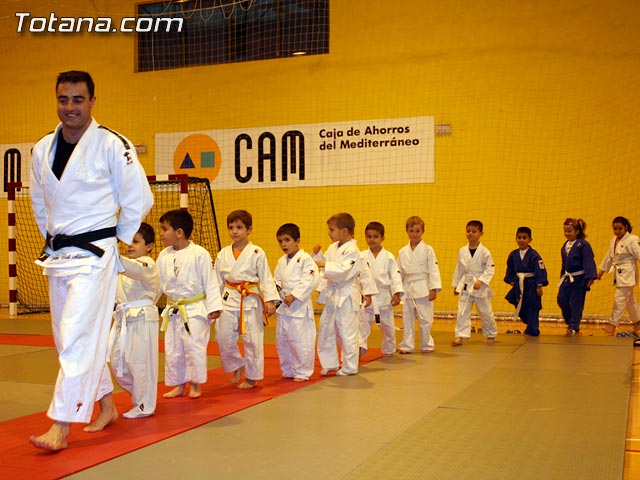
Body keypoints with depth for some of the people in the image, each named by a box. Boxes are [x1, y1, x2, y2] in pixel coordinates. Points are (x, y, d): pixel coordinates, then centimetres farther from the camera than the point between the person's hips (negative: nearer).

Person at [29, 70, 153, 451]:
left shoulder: (112, 145, -11)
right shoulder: (43, 149, 7)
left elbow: (139, 199, -5)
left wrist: (115, 239, 1)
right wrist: (55, 239, 15)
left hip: (93, 255, -7)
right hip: (57, 255, 7)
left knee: (78, 338, -12)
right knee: (69, 337, 14)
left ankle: (61, 427, -7)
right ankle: (107, 406, 30)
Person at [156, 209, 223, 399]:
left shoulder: (199, 254, -13)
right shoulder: (164, 256, 3)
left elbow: (210, 282, -10)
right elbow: (157, 283, 11)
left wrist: (213, 307, -12)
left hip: (195, 309, -6)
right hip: (172, 310, 6)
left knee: (194, 347, -3)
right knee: (172, 350, 11)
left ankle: (195, 384, 16)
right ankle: (179, 385, 26)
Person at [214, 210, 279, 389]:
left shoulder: (257, 253, -5)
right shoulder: (223, 254, 6)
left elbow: (266, 278, -5)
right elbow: (218, 281, 13)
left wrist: (270, 300, -12)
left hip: (250, 300, -4)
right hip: (229, 300, 4)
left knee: (252, 340, 1)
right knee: (224, 337, 1)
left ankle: (252, 377, 17)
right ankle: (237, 366, 27)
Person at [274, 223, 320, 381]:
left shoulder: (305, 259, -11)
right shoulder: (281, 261, 13)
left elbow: (310, 281, -19)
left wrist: (293, 295, -21)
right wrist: (276, 288, -1)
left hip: (299, 306, -8)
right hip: (283, 306, 8)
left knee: (300, 341, -5)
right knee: (281, 341, 14)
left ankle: (302, 372, 10)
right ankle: (288, 371, 29)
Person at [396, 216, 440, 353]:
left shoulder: (428, 250, -3)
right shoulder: (402, 252, 7)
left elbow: (433, 270, -5)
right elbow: (399, 272, 12)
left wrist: (433, 289, -11)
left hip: (423, 289, -3)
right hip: (407, 289, 3)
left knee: (425, 319, 2)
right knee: (407, 319, 7)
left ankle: (427, 345, 16)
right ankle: (407, 345, 17)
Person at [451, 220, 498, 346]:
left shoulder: (484, 252, -9)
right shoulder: (462, 251, 3)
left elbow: (490, 269, -10)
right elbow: (459, 269, 11)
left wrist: (480, 281, -21)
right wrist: (455, 284, 13)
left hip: (480, 287, -3)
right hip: (465, 285, 3)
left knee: (485, 312, 9)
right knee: (462, 312, -4)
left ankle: (491, 335, 29)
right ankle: (460, 336, -2)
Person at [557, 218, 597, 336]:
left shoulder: (583, 245, -12)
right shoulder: (565, 246, 10)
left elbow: (589, 262, -15)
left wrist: (590, 277, -22)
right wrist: (562, 278, 22)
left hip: (579, 279, -7)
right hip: (568, 278, 7)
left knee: (576, 304, -2)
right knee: (561, 299, 3)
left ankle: (574, 327, 9)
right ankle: (570, 322, 22)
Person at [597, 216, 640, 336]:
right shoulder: (613, 241, 11)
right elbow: (608, 257, 20)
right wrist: (601, 271, 23)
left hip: (628, 273, -8)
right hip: (618, 274, 8)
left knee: (620, 298, -9)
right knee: (629, 299, 17)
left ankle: (612, 324, -5)